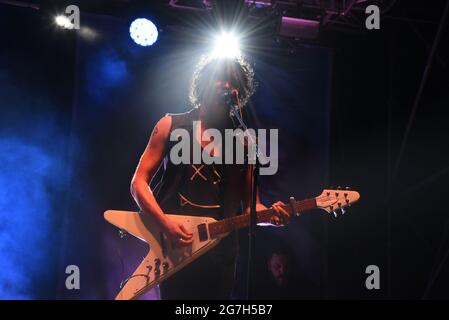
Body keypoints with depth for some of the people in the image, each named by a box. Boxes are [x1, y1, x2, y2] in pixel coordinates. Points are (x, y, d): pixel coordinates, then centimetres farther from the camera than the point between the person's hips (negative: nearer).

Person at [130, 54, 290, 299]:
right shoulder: (172, 125, 5)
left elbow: (250, 205, 12)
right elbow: (139, 182, 1)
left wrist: (271, 216, -11)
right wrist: (165, 223, -14)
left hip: (220, 251, 2)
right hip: (173, 248, -2)